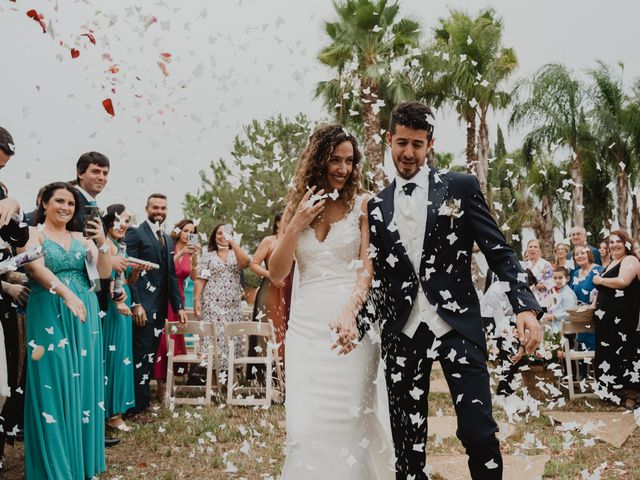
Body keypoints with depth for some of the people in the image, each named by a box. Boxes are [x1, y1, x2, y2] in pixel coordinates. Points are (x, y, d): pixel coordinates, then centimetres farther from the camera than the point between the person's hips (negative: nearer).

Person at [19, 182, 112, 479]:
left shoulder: (81, 238, 13)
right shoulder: (34, 233, 0)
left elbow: (104, 273, 6)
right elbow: (36, 268, -16)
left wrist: (102, 242, -10)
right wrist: (66, 293, -28)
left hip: (85, 316, 5)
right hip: (51, 317, -5)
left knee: (82, 382, 7)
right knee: (54, 385, -3)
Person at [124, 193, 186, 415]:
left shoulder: (167, 239, 18)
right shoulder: (135, 234, -5)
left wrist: (178, 306, 12)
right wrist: (136, 304, -19)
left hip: (161, 306, 7)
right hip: (143, 305, -7)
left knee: (151, 354, 10)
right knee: (141, 354, -3)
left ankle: (144, 398, 19)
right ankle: (138, 404, 5)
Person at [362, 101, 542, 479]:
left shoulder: (460, 187, 2)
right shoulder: (377, 206, 11)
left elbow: (499, 250, -1)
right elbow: (375, 275, 12)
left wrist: (526, 306, -14)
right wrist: (358, 321, -4)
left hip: (457, 325, -2)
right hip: (402, 332, 3)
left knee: (478, 431, -6)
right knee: (407, 439, 10)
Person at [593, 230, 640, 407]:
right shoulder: (612, 262, 19)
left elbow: (622, 282, -25)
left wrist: (600, 280, -12)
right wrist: (596, 304, 14)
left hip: (623, 316, -9)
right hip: (608, 316, 9)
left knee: (623, 351, -5)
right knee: (610, 352, 9)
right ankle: (614, 389, 16)